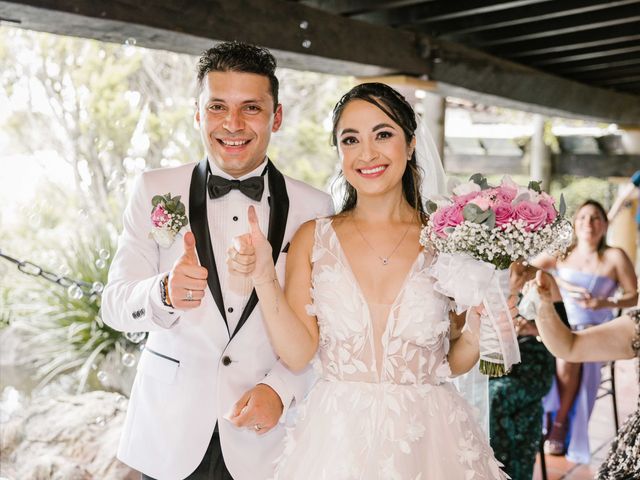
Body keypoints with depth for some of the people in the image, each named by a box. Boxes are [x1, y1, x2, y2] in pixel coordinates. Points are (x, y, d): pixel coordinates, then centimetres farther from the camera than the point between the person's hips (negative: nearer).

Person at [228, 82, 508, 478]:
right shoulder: (312, 239, -2)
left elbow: (454, 362, 4)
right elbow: (298, 353, -8)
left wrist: (476, 331, -15)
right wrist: (264, 276, -17)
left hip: (429, 439, 1)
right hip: (337, 440, 0)